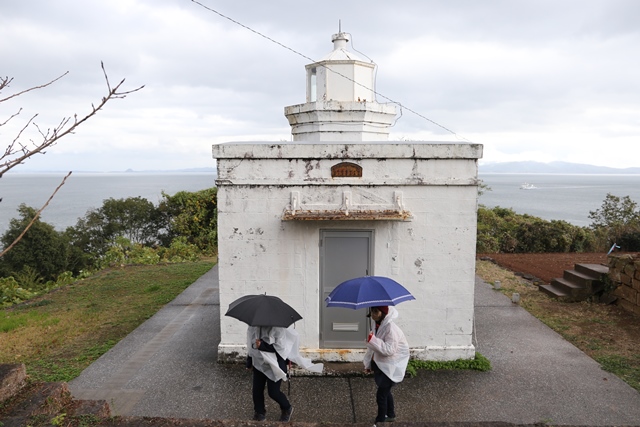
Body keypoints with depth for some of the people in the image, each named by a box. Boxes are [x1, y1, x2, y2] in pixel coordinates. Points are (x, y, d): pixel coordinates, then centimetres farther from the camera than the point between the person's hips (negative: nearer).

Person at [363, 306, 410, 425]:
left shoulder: (390, 328, -27)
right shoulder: (378, 325, 0)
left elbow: (389, 350, -33)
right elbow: (375, 347, 12)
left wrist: (372, 340, -39)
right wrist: (369, 364, 16)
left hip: (391, 366, -9)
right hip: (381, 364, 9)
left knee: (381, 394, -5)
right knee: (385, 391, 23)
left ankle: (380, 422, 10)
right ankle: (390, 415, 43)